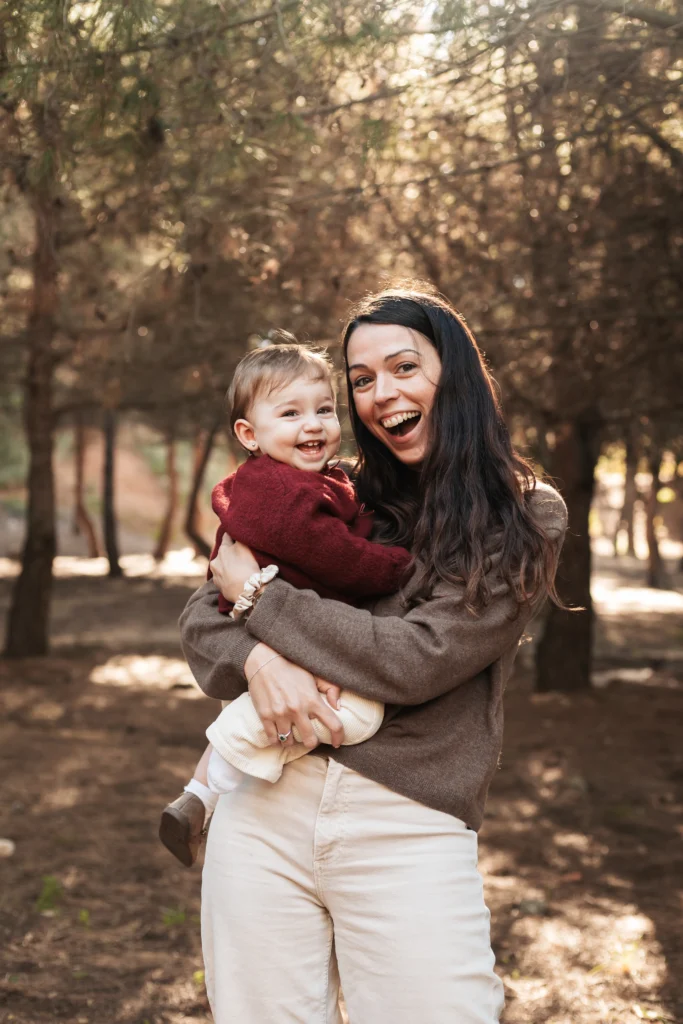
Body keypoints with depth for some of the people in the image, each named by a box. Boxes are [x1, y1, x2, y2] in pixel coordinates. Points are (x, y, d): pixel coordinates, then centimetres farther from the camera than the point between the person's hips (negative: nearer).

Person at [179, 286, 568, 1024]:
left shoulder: (524, 519, -1)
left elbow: (415, 659, -13)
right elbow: (200, 622, 9)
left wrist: (257, 595, -5)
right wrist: (258, 657, -15)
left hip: (409, 831, -3)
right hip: (265, 807, 4)